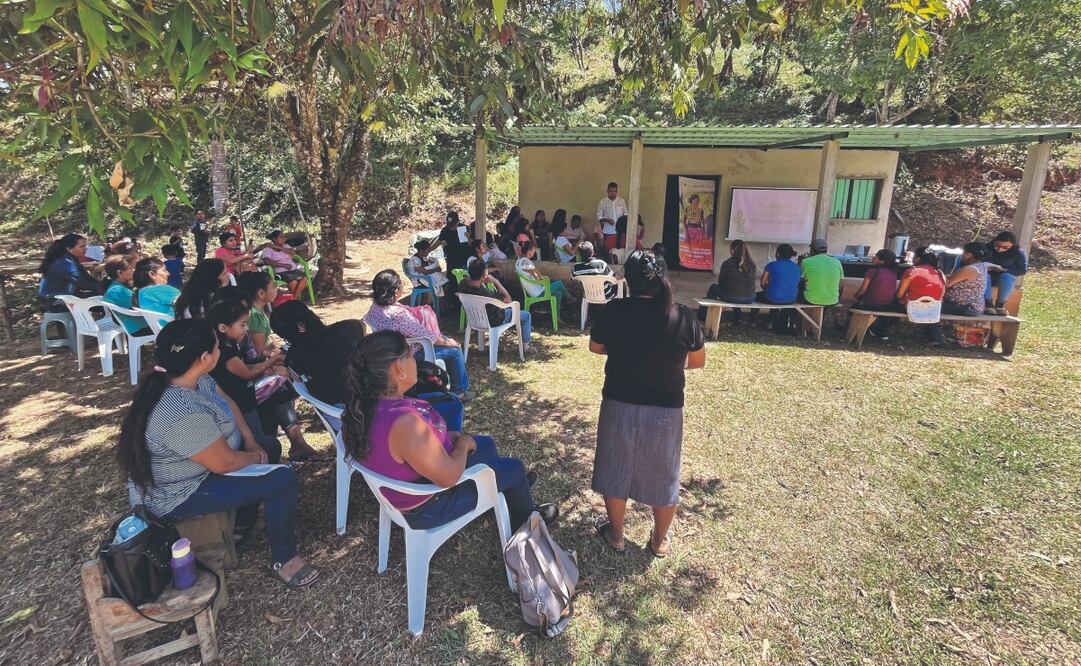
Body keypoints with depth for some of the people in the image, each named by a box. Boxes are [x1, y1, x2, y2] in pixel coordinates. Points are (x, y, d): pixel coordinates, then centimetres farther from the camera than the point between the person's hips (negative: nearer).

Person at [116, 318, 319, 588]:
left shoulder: (192, 379, -11)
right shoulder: (184, 416, -38)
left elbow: (226, 402, 6)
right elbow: (224, 464, -27)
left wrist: (251, 441, -2)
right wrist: (256, 457, -7)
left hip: (175, 473, 10)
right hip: (176, 498, -9)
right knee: (284, 480, -13)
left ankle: (242, 524, 31)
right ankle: (283, 560, 6)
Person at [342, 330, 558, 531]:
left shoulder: (369, 404, -12)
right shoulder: (404, 423, -41)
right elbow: (449, 476, -31)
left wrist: (450, 436, -1)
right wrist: (463, 442, -13)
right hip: (427, 506, -8)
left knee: (486, 444, 24)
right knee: (514, 467, 9)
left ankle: (511, 486, 52)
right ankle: (526, 519, 38)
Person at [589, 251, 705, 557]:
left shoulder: (613, 312, -15)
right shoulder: (683, 317, -13)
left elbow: (595, 347, 3)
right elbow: (698, 362, 1)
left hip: (619, 406, 0)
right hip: (666, 410, 1)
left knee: (616, 471, 19)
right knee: (662, 476, 20)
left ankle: (616, 535, 36)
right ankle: (660, 541, 37)